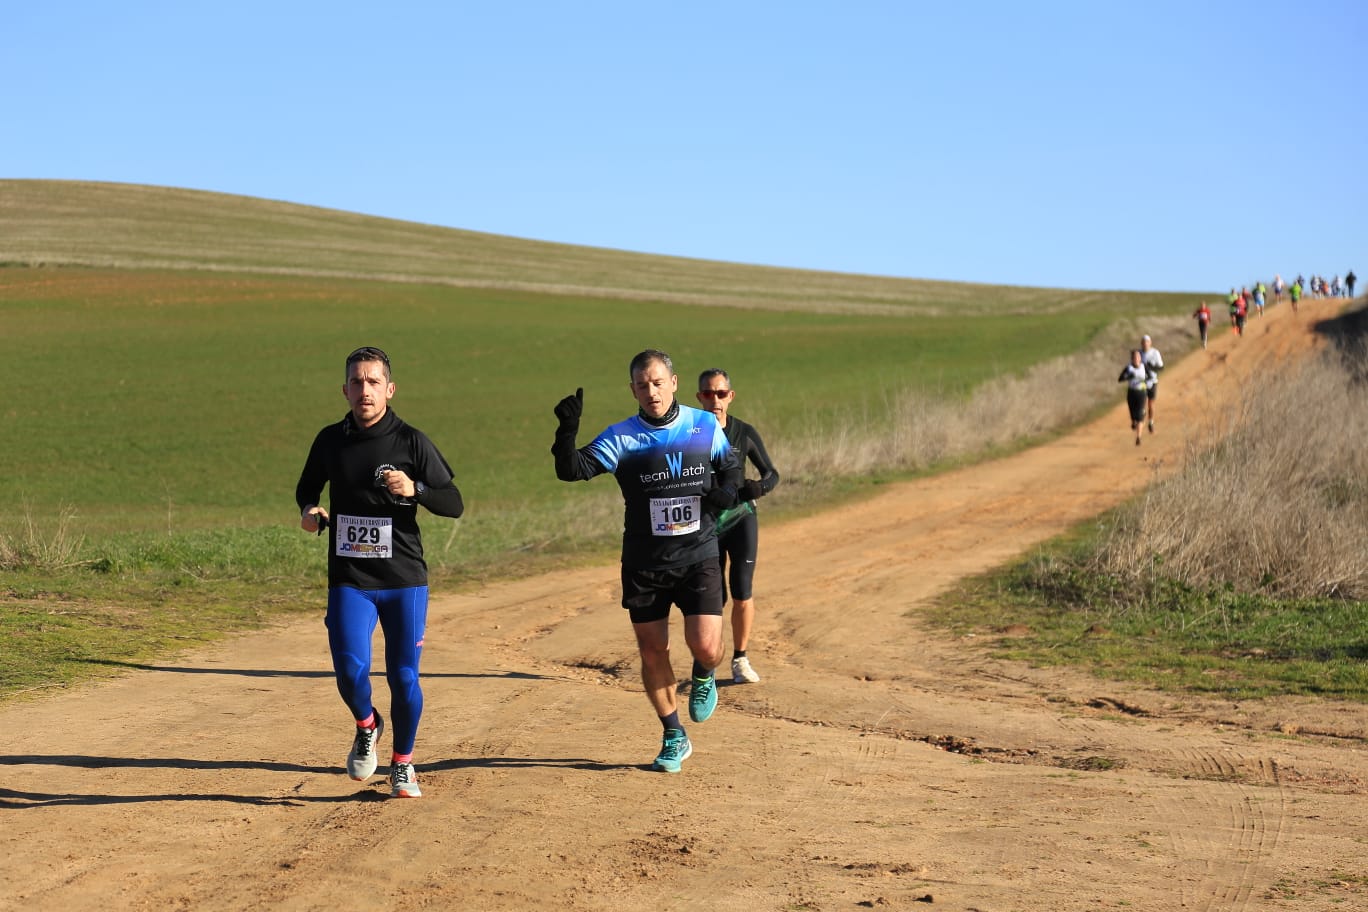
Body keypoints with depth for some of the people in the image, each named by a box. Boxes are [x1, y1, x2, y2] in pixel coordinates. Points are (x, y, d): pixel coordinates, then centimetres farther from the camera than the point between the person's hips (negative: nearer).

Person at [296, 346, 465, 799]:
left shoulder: (411, 441, -4)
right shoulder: (330, 440, 4)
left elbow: (455, 503, -3)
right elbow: (307, 487, 21)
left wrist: (414, 489, -21)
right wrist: (309, 511, -2)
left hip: (404, 580, -1)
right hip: (349, 580, 1)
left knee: (404, 677, 2)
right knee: (349, 669, -14)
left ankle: (402, 764, 26)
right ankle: (366, 726, 20)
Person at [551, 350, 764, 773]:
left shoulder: (706, 426, 0)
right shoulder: (621, 437, -5)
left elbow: (730, 467, 16)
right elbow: (573, 469, -15)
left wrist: (729, 491, -7)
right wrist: (567, 431, -33)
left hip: (698, 557, 0)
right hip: (644, 564, 1)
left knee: (705, 646, -13)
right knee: (652, 652, 6)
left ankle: (704, 676, 25)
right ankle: (674, 738, 25)